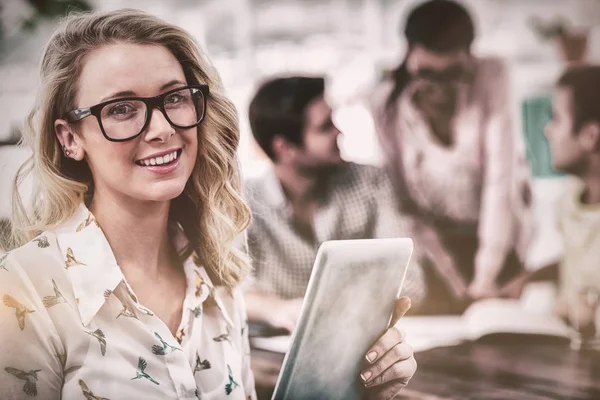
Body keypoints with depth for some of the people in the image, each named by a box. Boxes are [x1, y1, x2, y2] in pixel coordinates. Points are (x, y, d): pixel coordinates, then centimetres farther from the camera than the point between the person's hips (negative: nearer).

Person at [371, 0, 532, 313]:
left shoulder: (490, 78, -25)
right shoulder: (388, 102, -22)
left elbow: (501, 179, -27)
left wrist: (486, 278, -31)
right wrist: (458, 285, -20)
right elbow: (402, 198, -16)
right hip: (437, 240, 0)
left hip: (499, 235, 0)